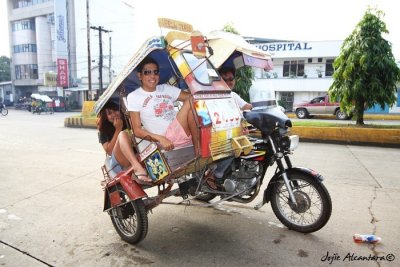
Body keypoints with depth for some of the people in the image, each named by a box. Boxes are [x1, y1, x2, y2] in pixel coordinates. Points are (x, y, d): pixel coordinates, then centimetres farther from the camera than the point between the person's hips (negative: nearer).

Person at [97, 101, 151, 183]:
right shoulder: (104, 131, 12)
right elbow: (109, 151, -3)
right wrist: (118, 130, -3)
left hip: (137, 158, 3)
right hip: (119, 163, -3)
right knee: (122, 134, -27)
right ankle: (138, 168, -51)